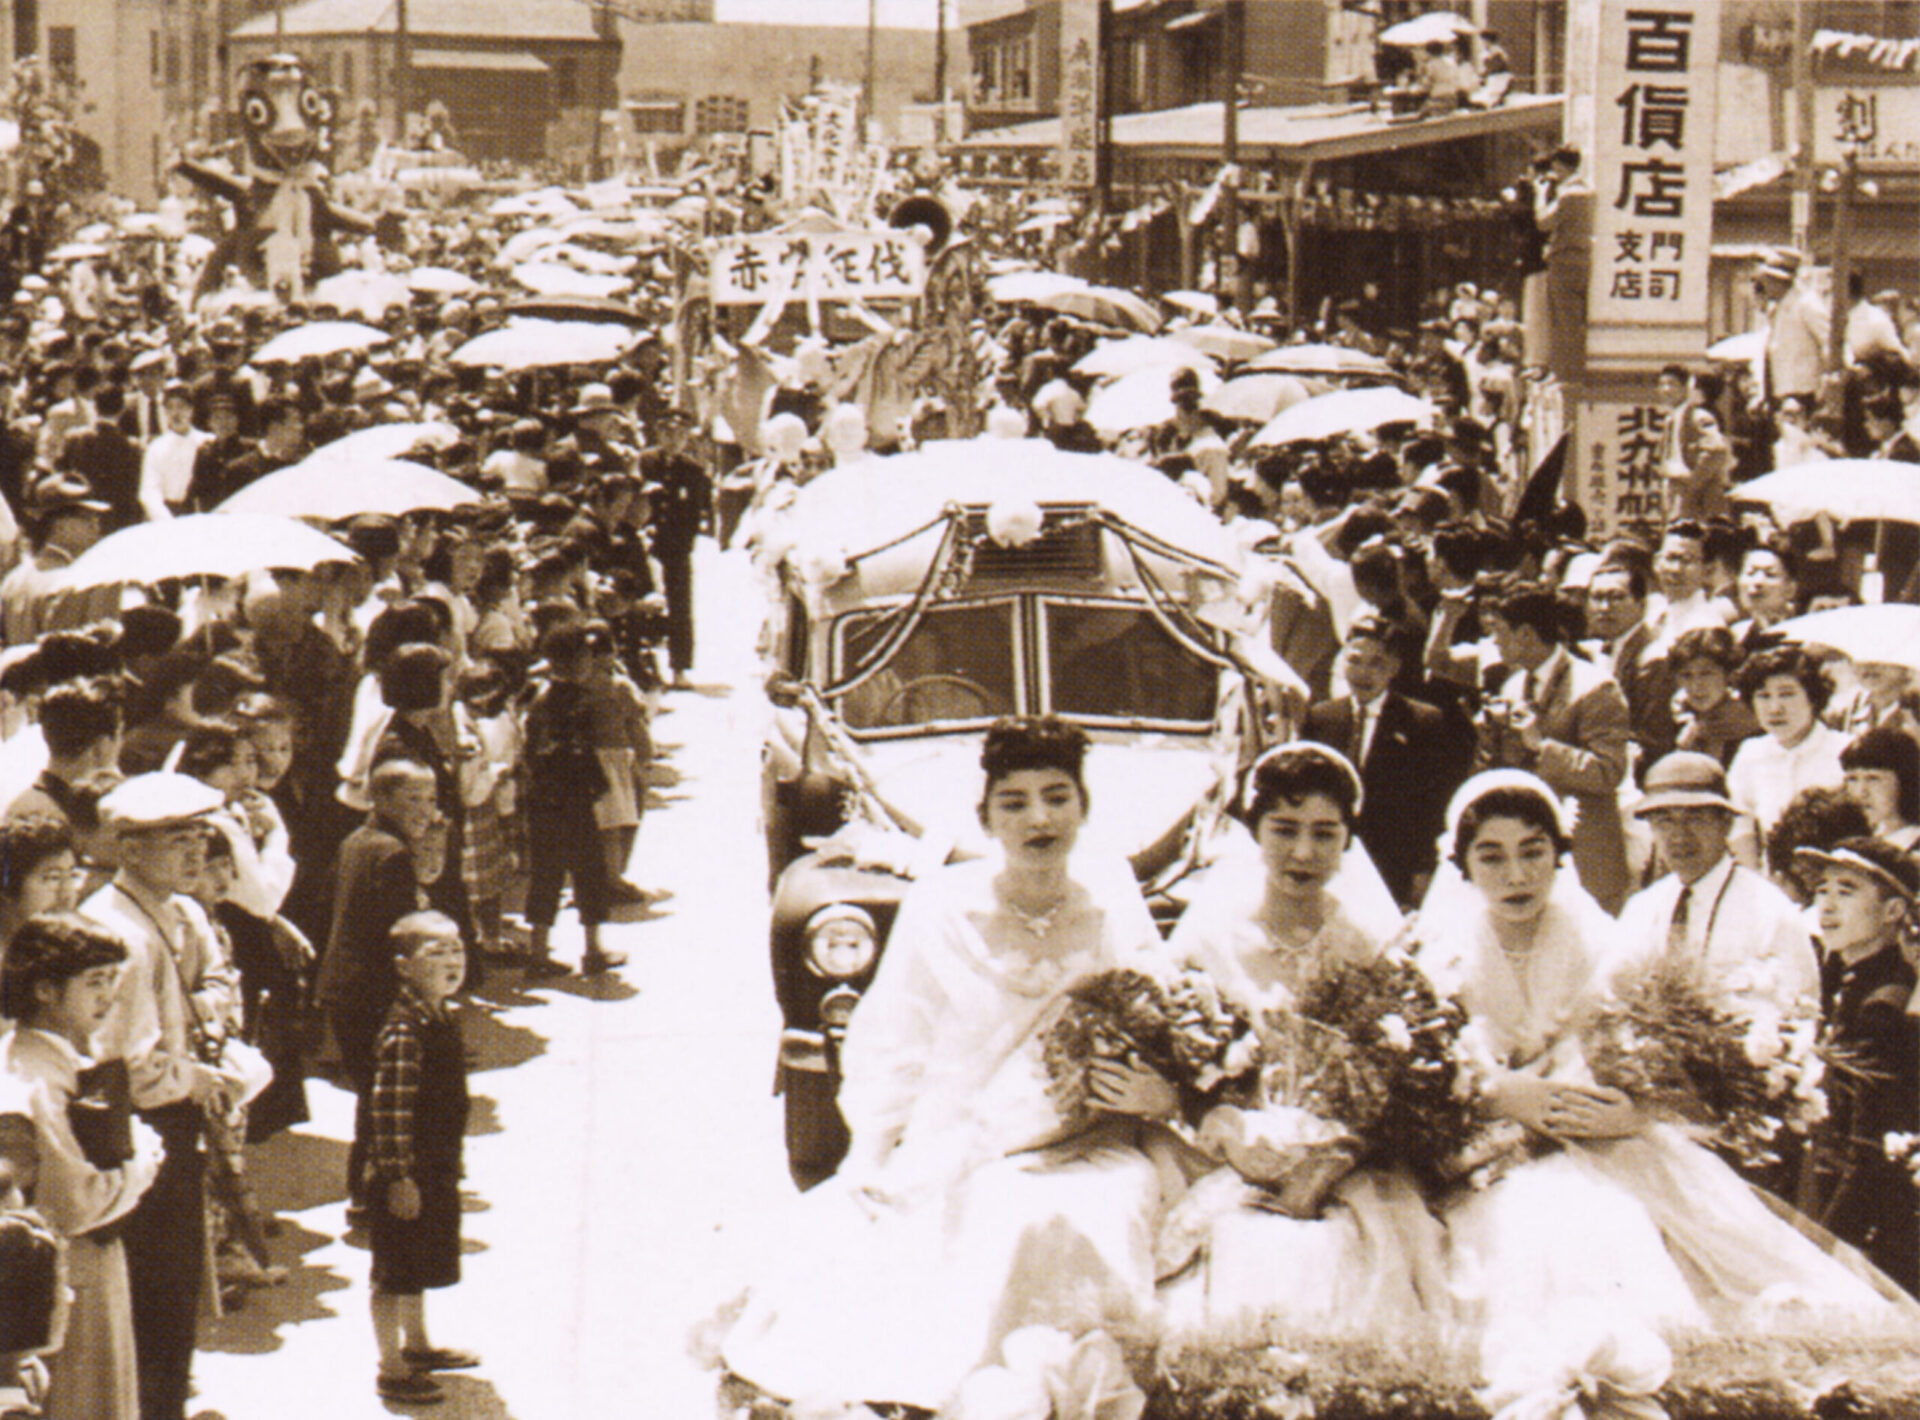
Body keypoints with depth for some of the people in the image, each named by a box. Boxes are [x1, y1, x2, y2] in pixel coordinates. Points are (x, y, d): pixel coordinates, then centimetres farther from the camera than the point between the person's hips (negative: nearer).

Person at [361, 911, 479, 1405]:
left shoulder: (443, 1019, 6)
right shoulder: (403, 1032, -25)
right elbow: (389, 1110, -27)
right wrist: (399, 1177, -26)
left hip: (435, 1167, 10)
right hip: (405, 1174, -10)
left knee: (422, 1263, 25)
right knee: (396, 1271, 3)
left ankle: (417, 1346, 42)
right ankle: (392, 1370, 13)